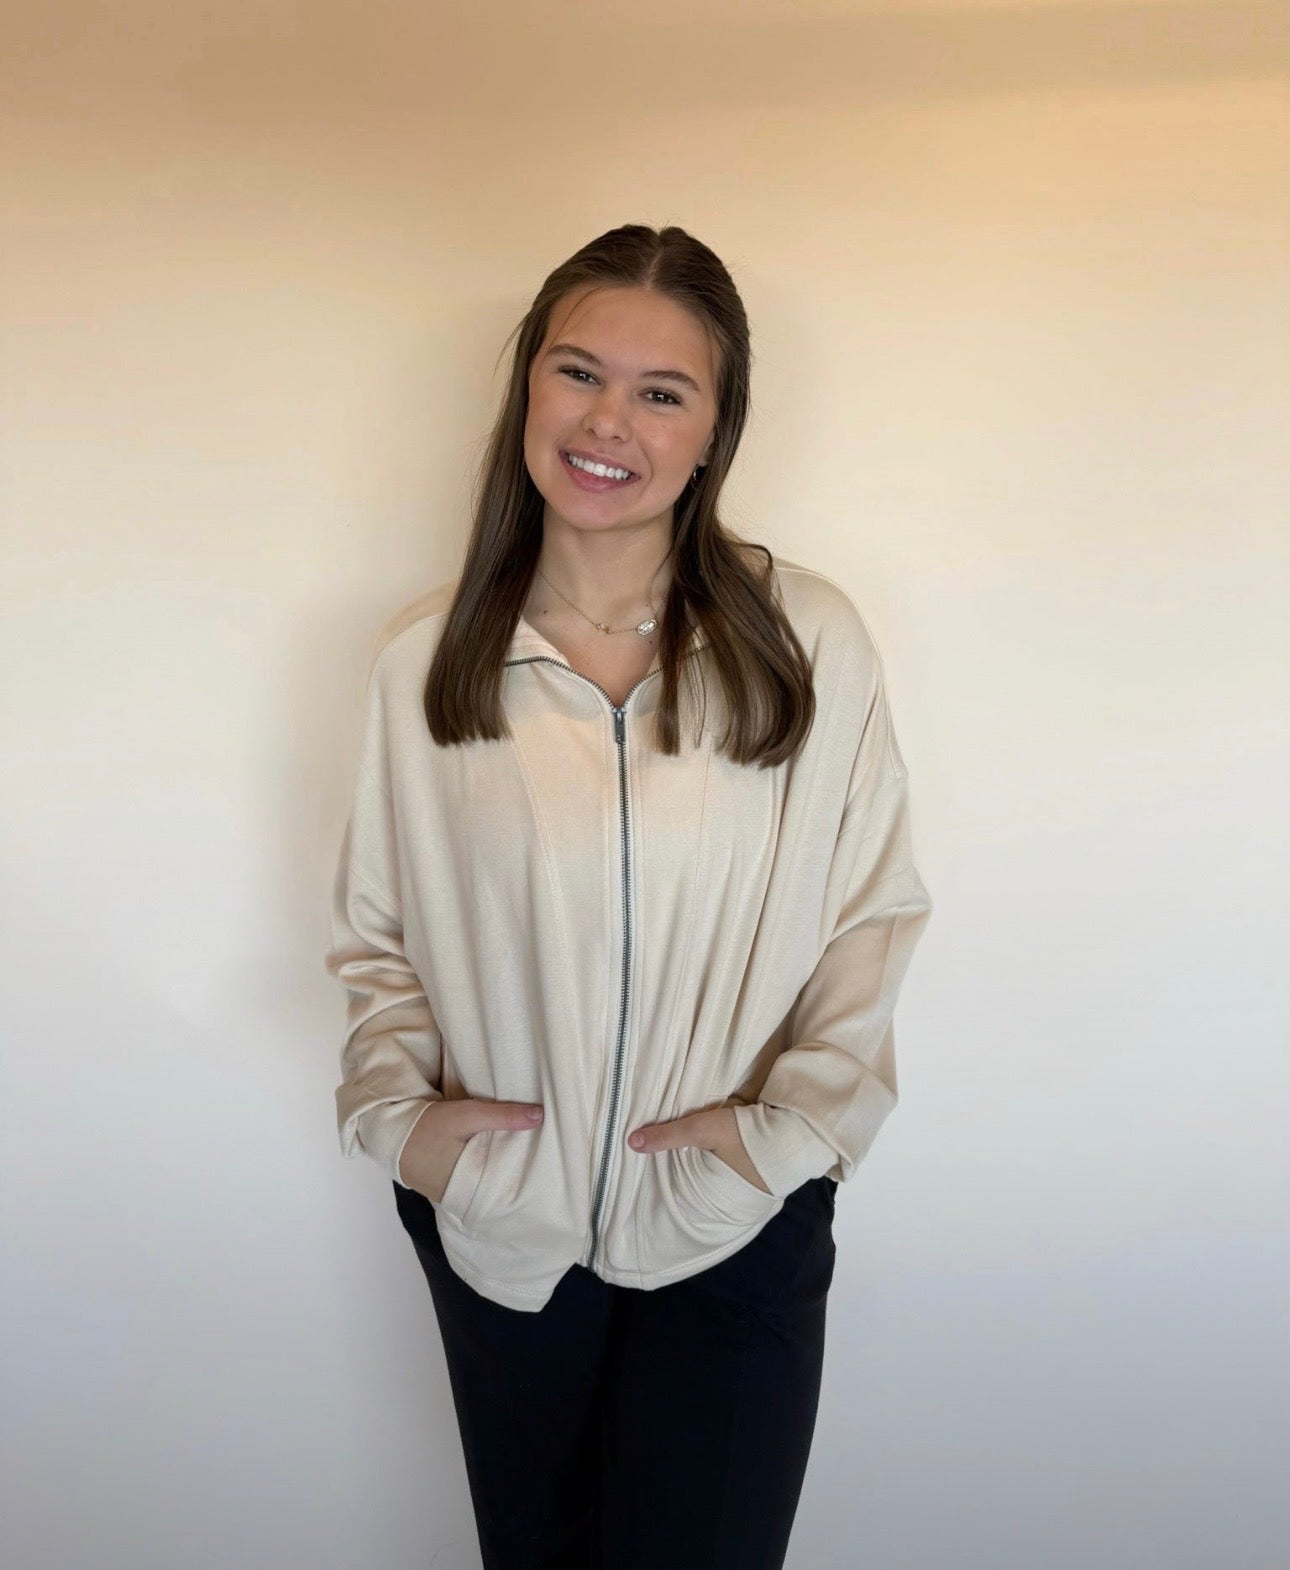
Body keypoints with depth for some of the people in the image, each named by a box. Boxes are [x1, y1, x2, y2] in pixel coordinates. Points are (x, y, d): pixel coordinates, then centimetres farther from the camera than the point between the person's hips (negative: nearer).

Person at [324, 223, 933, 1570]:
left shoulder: (811, 641, -11)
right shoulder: (422, 660, -6)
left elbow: (873, 911, -4)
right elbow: (373, 931, 3)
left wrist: (795, 1122, -12)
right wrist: (394, 1107, -9)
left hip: (734, 1233, -1)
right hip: (496, 1228, 2)